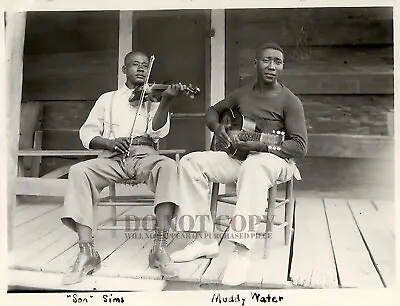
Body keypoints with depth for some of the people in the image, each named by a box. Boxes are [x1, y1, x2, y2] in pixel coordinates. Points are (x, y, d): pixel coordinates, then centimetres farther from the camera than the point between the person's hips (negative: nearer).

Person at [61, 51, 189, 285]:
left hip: (145, 156, -1)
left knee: (169, 166, -34)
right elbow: (87, 133, 10)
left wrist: (166, 101, -19)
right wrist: (109, 142, -11)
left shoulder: (153, 100, 18)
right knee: (79, 171, -28)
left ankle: (160, 248, -35)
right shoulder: (108, 99, 21)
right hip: (113, 156, 1)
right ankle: (87, 251, -29)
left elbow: (158, 131, -3)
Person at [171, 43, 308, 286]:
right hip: (240, 157, 6)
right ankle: (205, 239, -14)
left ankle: (242, 251, -41)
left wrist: (259, 145, -24)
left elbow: (300, 147, -14)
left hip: (275, 160, -5)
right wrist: (218, 128, -1)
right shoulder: (242, 94, 8)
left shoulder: (290, 101, -7)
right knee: (191, 162, -14)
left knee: (254, 166, -42)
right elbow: (213, 111, 23)